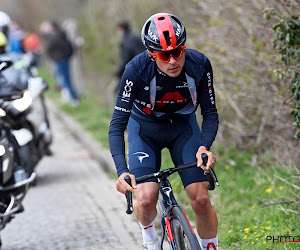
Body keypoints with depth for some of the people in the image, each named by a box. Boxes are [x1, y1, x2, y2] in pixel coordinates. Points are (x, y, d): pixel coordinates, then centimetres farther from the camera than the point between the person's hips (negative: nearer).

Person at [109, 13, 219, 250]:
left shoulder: (199, 64, -26)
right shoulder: (137, 70, -32)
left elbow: (210, 112, -15)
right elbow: (118, 123, -30)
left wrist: (204, 147, -36)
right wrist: (122, 171, -44)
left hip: (183, 128, 2)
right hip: (145, 129, -1)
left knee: (201, 199, -10)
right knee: (146, 200, -16)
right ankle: (148, 230, 19)